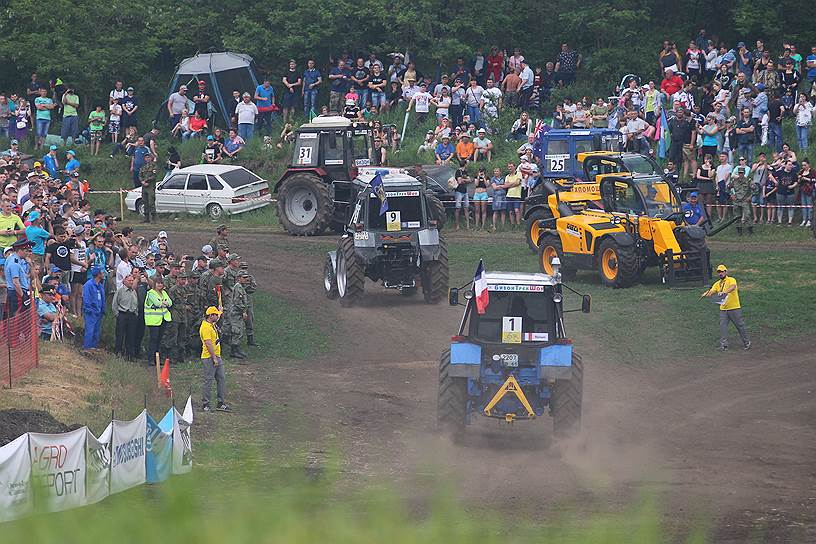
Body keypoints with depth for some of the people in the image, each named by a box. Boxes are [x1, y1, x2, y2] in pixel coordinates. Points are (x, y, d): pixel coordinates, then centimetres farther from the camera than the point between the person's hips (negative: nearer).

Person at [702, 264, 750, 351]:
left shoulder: (731, 280, -7)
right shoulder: (717, 284, 11)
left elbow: (733, 287, -28)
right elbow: (711, 292, 0)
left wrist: (724, 292, -46)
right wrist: (707, 294, -25)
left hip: (734, 308, -5)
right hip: (723, 309, 5)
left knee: (740, 325, 4)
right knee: (722, 326, -6)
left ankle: (746, 343, 17)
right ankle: (724, 344, -3)